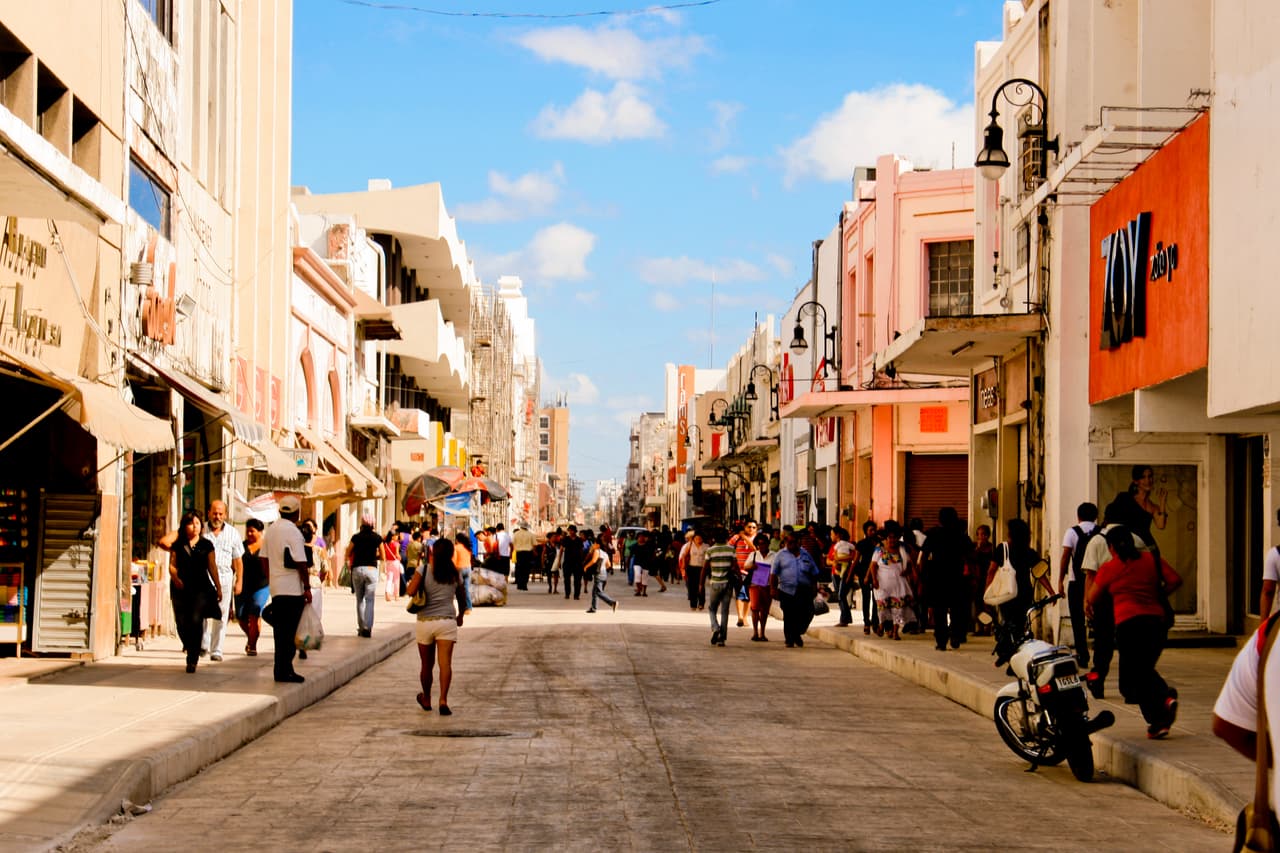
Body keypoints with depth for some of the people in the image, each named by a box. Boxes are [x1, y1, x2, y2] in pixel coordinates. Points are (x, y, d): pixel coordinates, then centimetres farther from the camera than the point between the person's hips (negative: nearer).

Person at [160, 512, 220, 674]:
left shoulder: (206, 545, 7)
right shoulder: (178, 544, 8)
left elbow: (212, 567, 8)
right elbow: (172, 565, 7)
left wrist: (218, 588, 6)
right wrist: (175, 578, -12)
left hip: (201, 588, -1)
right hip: (181, 588, 1)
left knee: (196, 620, -15)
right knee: (181, 622, 0)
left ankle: (192, 659, -10)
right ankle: (189, 646, 30)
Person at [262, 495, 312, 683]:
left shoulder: (270, 530, 11)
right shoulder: (293, 532, -14)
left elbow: (265, 558, 16)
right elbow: (301, 563, -15)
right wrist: (307, 587, -9)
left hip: (276, 588, 8)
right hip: (292, 589, -8)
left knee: (280, 631, 11)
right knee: (289, 631, -4)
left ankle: (281, 669, 15)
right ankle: (284, 671, -3)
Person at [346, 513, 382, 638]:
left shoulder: (356, 537, 0)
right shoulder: (377, 538, 0)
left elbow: (348, 554, 2)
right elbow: (382, 556, 8)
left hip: (357, 569, 1)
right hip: (371, 570, -1)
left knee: (360, 599, 11)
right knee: (369, 600, -1)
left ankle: (361, 628, 11)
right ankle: (368, 628, -14)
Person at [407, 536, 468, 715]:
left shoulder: (425, 570, -3)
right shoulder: (455, 574, 6)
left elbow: (410, 591, -13)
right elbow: (462, 599, 18)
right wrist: (460, 616, 36)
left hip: (425, 621, 0)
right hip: (447, 621, 0)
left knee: (427, 665, 13)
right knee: (445, 662, -7)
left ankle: (426, 699, 30)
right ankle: (443, 700, -21)